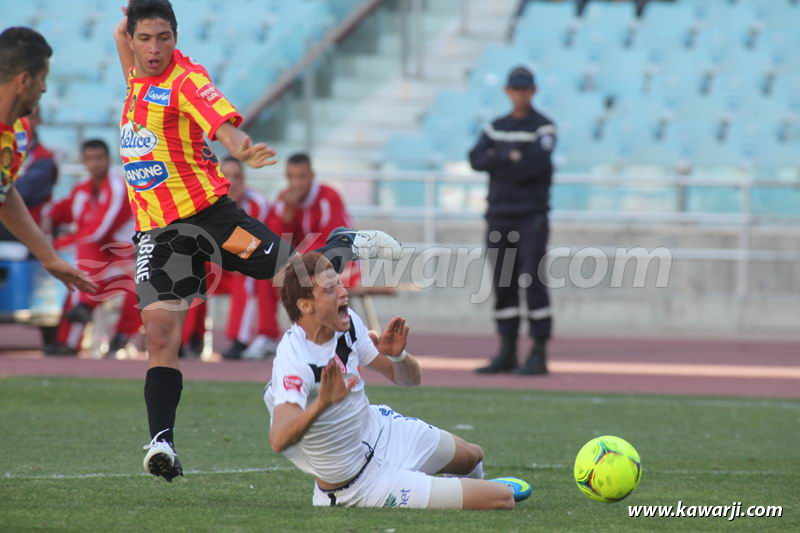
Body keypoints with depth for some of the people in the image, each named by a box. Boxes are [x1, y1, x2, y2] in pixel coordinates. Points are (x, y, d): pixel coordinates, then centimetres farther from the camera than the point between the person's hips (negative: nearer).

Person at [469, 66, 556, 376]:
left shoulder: (544, 127, -1)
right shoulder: (496, 127, 15)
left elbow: (535, 165, -16)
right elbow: (476, 160, 0)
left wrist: (497, 161, -8)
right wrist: (510, 157, -14)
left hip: (531, 216, -5)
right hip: (499, 216, 6)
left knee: (532, 282, -9)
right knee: (502, 285, 6)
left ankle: (539, 355, -8)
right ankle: (507, 354, 12)